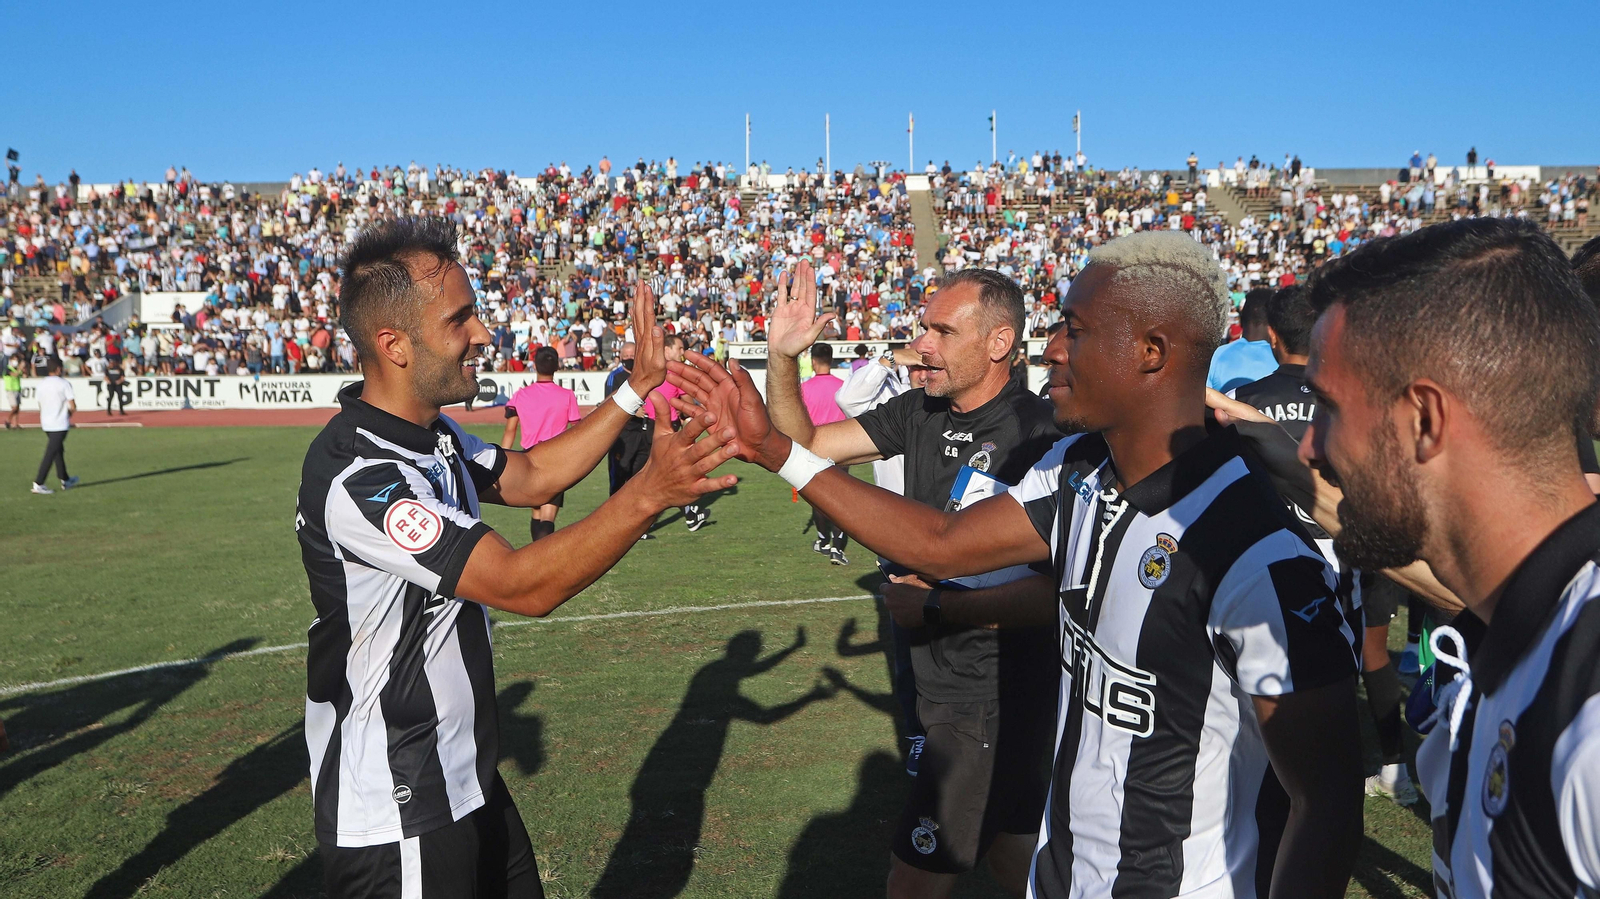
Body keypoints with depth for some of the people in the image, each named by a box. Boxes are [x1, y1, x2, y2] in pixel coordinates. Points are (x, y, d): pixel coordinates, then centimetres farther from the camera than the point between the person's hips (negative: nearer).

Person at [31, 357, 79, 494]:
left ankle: (65, 480, 30)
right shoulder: (64, 383, -12)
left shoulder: (40, 384, 6)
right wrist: (70, 413, 7)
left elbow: (40, 406, 11)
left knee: (59, 451, 20)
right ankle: (38, 484, -8)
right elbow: (73, 406, -14)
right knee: (50, 454, -6)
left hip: (46, 424, 7)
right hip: (60, 425, -7)